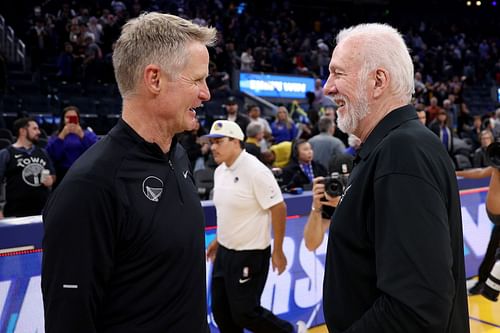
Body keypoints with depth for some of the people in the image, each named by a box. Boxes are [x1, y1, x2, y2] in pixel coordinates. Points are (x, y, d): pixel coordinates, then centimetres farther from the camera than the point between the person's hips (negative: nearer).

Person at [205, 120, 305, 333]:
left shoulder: (255, 170, -19)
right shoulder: (220, 171, 5)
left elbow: (278, 209, -17)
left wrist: (277, 251, -15)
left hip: (249, 254, -8)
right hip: (224, 251, 8)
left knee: (244, 312, 0)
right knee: (221, 311, 13)